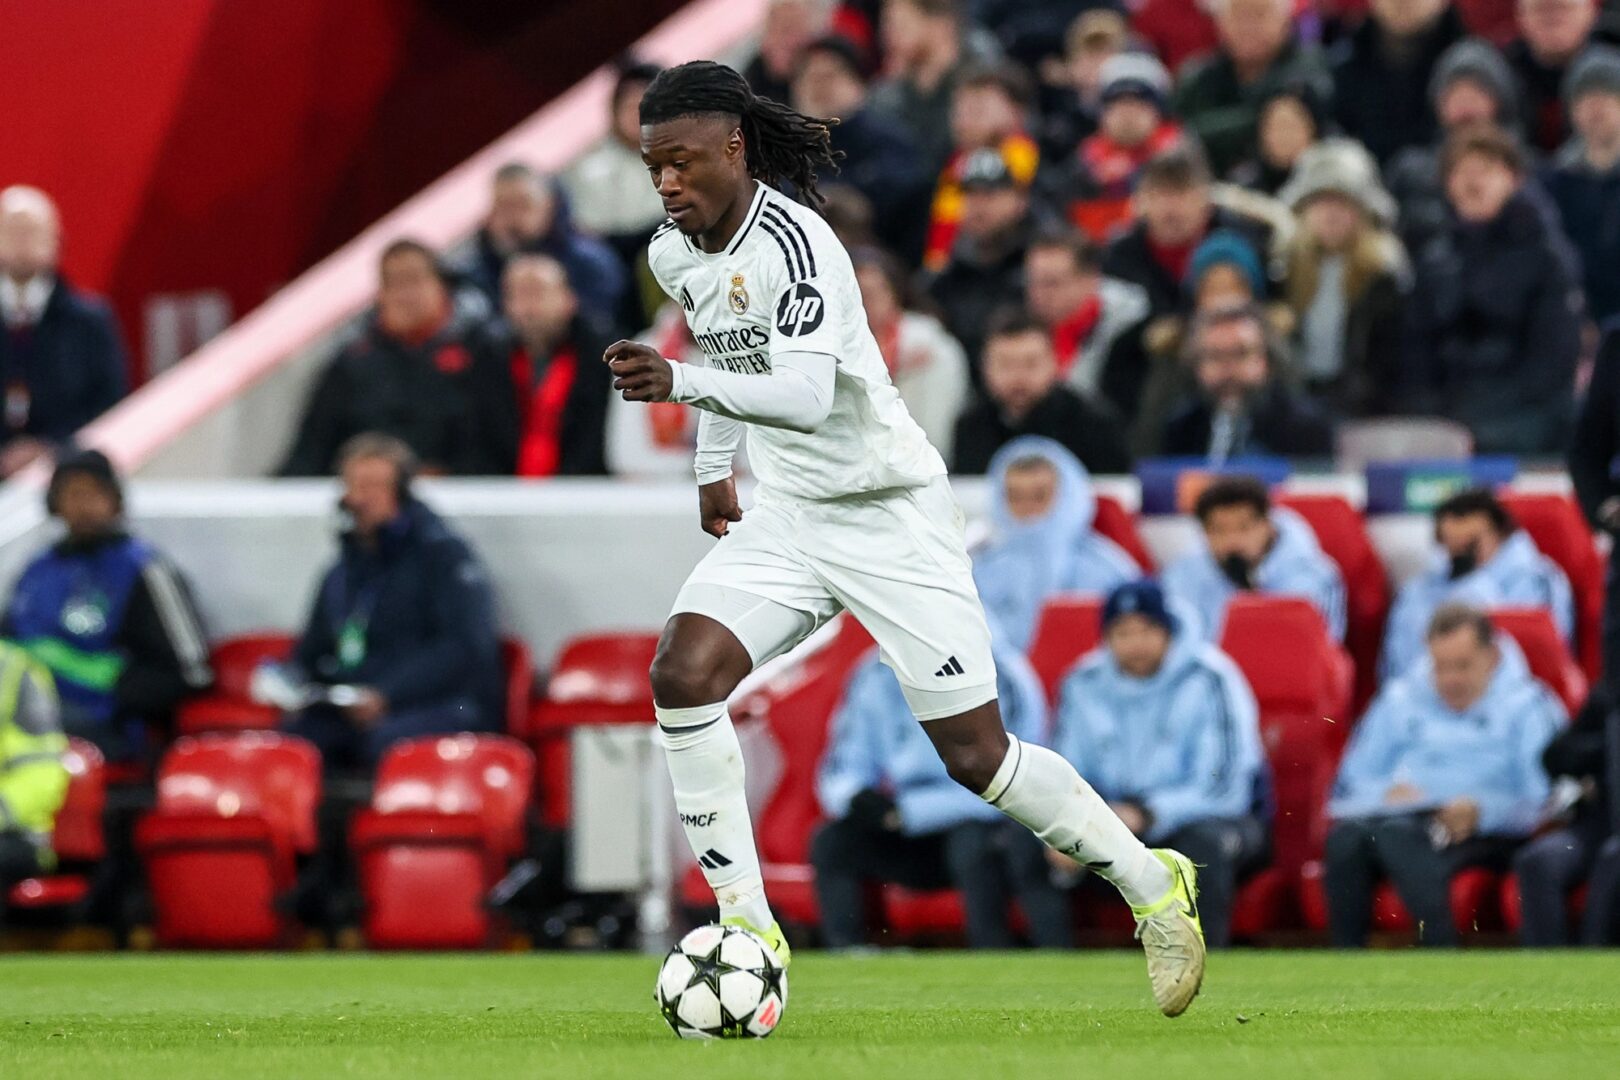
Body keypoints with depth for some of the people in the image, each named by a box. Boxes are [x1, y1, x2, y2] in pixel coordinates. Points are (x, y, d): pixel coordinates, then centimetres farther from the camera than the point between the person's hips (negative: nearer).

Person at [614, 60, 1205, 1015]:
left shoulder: (792, 245, -23)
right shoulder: (676, 255, 2)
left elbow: (808, 397, -36)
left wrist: (681, 387, -45)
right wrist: (713, 465, 29)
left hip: (892, 515, -7)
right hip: (787, 515, 7)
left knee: (976, 755, -3)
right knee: (683, 673, -17)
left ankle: (1153, 886, 19)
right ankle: (747, 926, -11)